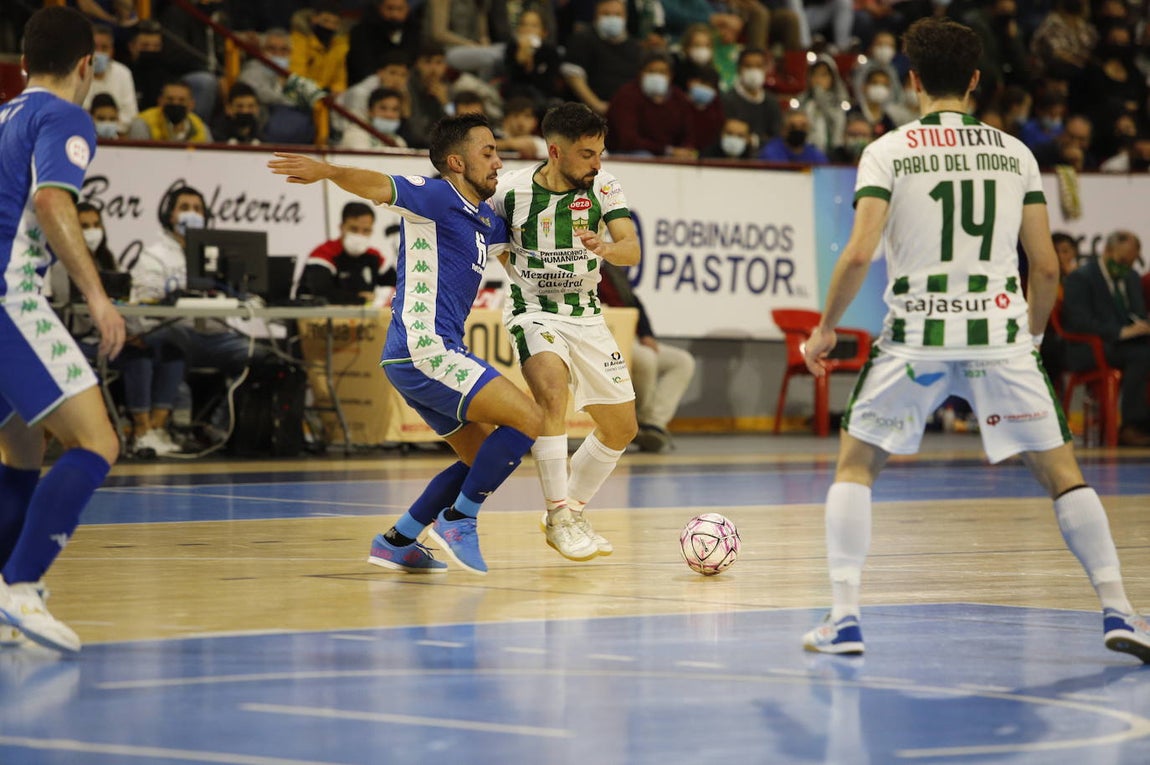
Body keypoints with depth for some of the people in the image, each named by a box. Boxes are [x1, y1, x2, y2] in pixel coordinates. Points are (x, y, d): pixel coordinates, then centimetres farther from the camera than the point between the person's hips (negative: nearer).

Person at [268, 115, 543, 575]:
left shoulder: (487, 222, 19)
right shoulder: (435, 196, -7)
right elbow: (378, 186, -25)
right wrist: (327, 171, -43)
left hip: (437, 353, 10)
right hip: (424, 350, -10)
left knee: (487, 457, 17)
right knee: (530, 420, -14)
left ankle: (397, 541, 17)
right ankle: (458, 520, -8)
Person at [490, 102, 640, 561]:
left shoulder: (603, 186, -7)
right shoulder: (512, 190, -13)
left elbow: (631, 248, -19)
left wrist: (605, 248, -40)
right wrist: (520, 271, -10)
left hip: (586, 314, 5)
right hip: (533, 313, -5)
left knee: (621, 429, 10)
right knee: (552, 392, -33)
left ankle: (572, 512, 30)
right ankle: (558, 517, -25)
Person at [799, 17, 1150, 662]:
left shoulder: (888, 151, 1)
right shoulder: (1016, 154, 8)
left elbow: (859, 254, -9)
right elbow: (1047, 266, 6)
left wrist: (825, 330, 4)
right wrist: (1033, 333, 22)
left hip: (916, 337, -1)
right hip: (999, 335, 1)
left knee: (856, 464, 14)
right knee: (1062, 470, 10)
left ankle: (845, 619, 3)